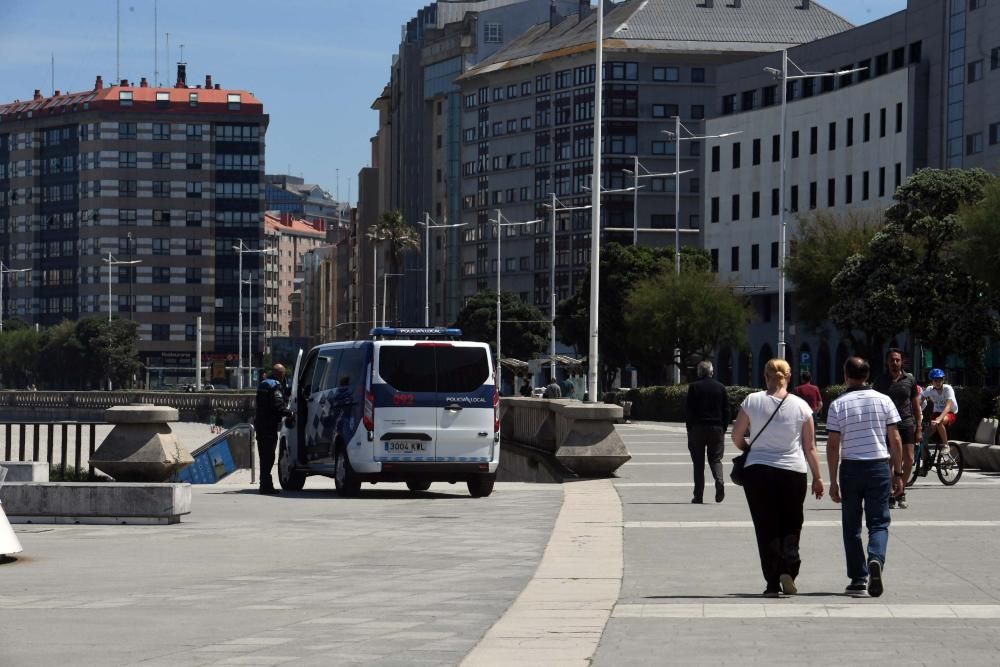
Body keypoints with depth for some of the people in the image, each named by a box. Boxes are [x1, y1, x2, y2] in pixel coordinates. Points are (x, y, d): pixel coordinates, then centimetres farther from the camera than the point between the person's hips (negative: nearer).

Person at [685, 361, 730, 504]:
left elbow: (689, 411, -5)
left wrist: (689, 429, 1)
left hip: (698, 428, -2)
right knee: (715, 458, 10)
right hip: (716, 428, 2)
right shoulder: (720, 387, 6)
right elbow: (726, 410, 6)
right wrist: (723, 429, 11)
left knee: (698, 463, 3)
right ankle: (719, 482, -18)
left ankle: (698, 495, 2)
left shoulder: (694, 387, -2)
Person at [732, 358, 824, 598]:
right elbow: (810, 447, 2)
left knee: (766, 527, 6)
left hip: (757, 471, 0)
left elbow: (736, 437, 3)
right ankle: (788, 570, -7)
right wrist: (817, 477, 11)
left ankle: (772, 582, 1)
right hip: (793, 472, 0)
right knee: (791, 526, 13)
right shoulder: (801, 406, 0)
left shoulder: (752, 401, -2)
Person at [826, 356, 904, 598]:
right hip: (880, 466, 1)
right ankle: (876, 559, -24)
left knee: (852, 526, 10)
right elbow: (895, 440, 1)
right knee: (879, 522, 5)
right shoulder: (883, 400, 1)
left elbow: (833, 446, -4)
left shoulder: (838, 405, -3)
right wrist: (898, 473, 8)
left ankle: (859, 579, 9)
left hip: (850, 468, -1)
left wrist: (833, 481, 1)